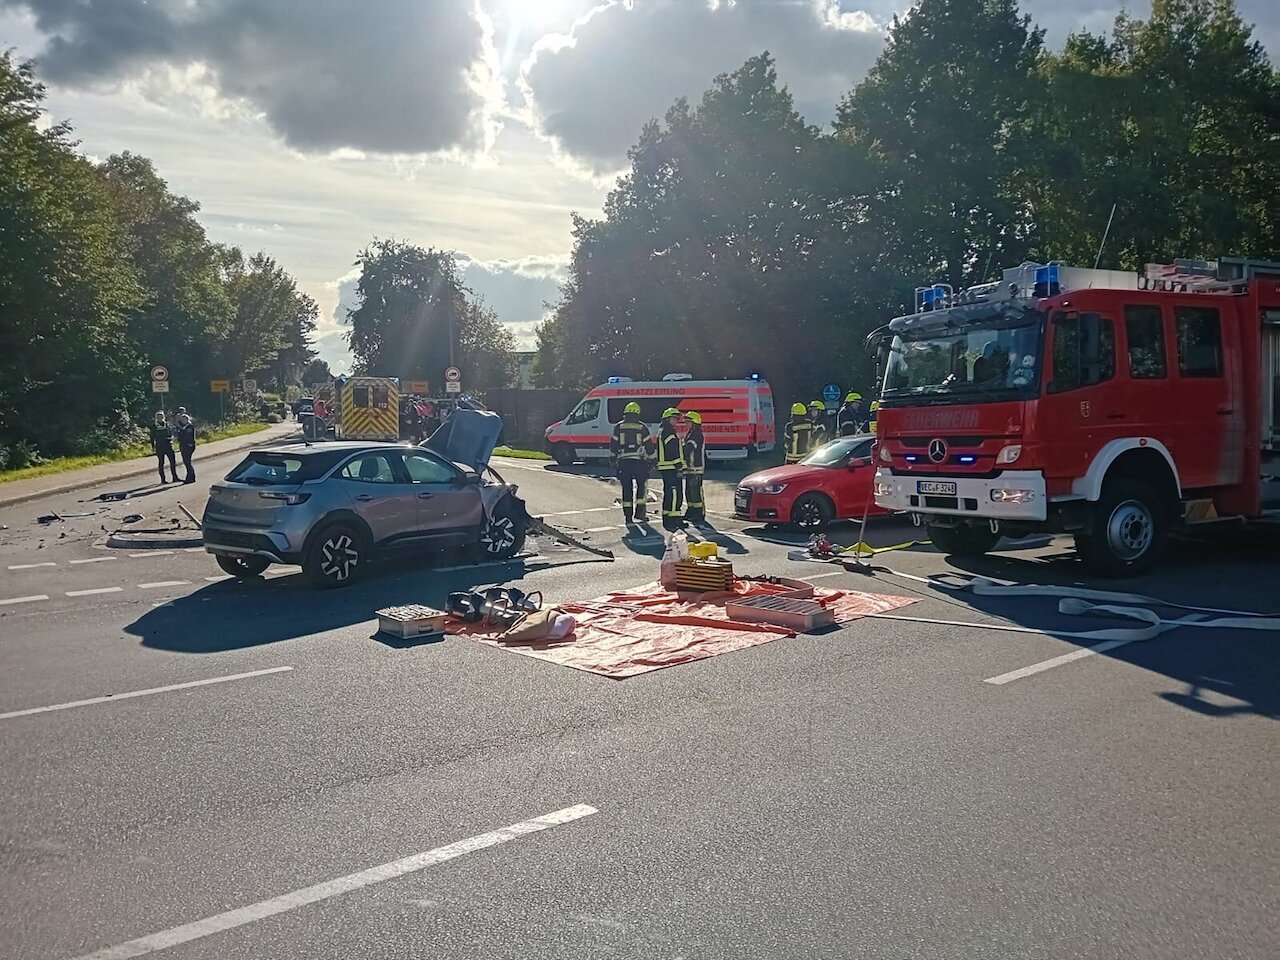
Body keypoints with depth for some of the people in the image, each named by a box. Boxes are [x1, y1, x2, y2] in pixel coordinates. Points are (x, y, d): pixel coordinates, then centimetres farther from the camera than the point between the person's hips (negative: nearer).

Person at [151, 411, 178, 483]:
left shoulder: (167, 424, 9)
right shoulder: (154, 426, 2)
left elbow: (171, 433, 13)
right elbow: (152, 437, 4)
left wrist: (171, 440, -5)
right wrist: (153, 446, -1)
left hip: (168, 445, 2)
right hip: (159, 446, -2)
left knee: (173, 460, -1)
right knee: (161, 462, 2)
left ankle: (175, 477, 7)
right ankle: (163, 479, 8)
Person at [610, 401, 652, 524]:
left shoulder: (618, 427, 4)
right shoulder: (642, 428, 3)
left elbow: (613, 446, 4)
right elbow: (648, 446, 4)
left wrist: (613, 460, 13)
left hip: (623, 462, 1)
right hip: (638, 462, -1)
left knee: (626, 489, 6)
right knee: (642, 486, 10)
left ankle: (628, 516, 6)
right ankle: (639, 513, 0)